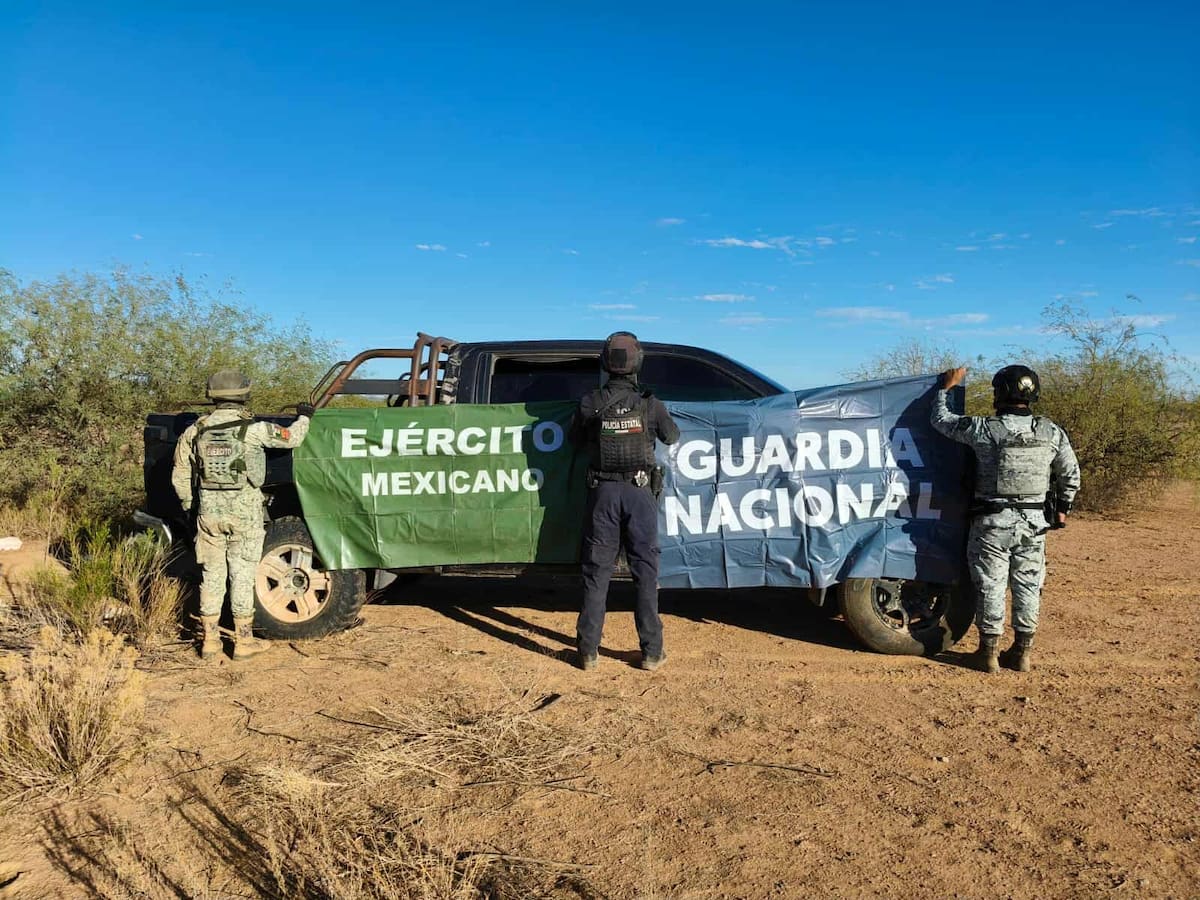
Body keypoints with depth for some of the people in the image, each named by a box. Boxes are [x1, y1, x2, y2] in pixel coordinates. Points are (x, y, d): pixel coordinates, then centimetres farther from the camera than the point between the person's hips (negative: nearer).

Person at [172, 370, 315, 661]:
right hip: (244, 511, -3)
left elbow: (180, 477, 9)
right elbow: (290, 438, 3)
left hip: (209, 511, 3)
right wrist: (304, 417, 22)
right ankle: (243, 640, 11)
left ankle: (209, 639, 19)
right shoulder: (253, 429, -10)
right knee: (242, 574, 4)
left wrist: (188, 506, 24)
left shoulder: (196, 431, 2)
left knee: (211, 574, 13)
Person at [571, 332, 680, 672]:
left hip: (603, 491, 1)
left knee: (597, 571, 8)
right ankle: (652, 651, 11)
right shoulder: (649, 404, -7)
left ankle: (588, 651, 11)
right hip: (639, 492, 0)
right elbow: (671, 436, 9)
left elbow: (576, 438, 10)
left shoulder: (590, 404, -7)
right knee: (645, 571, 8)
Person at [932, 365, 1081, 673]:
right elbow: (1071, 475, 8)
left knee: (991, 587, 5)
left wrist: (947, 387, 12)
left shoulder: (985, 429, -15)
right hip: (1034, 522, 4)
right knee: (1028, 586, 12)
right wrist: (1062, 508, 22)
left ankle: (989, 652, 12)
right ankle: (1022, 652, 20)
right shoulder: (1052, 432, -1)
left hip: (993, 522, -4)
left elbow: (941, 420, -3)